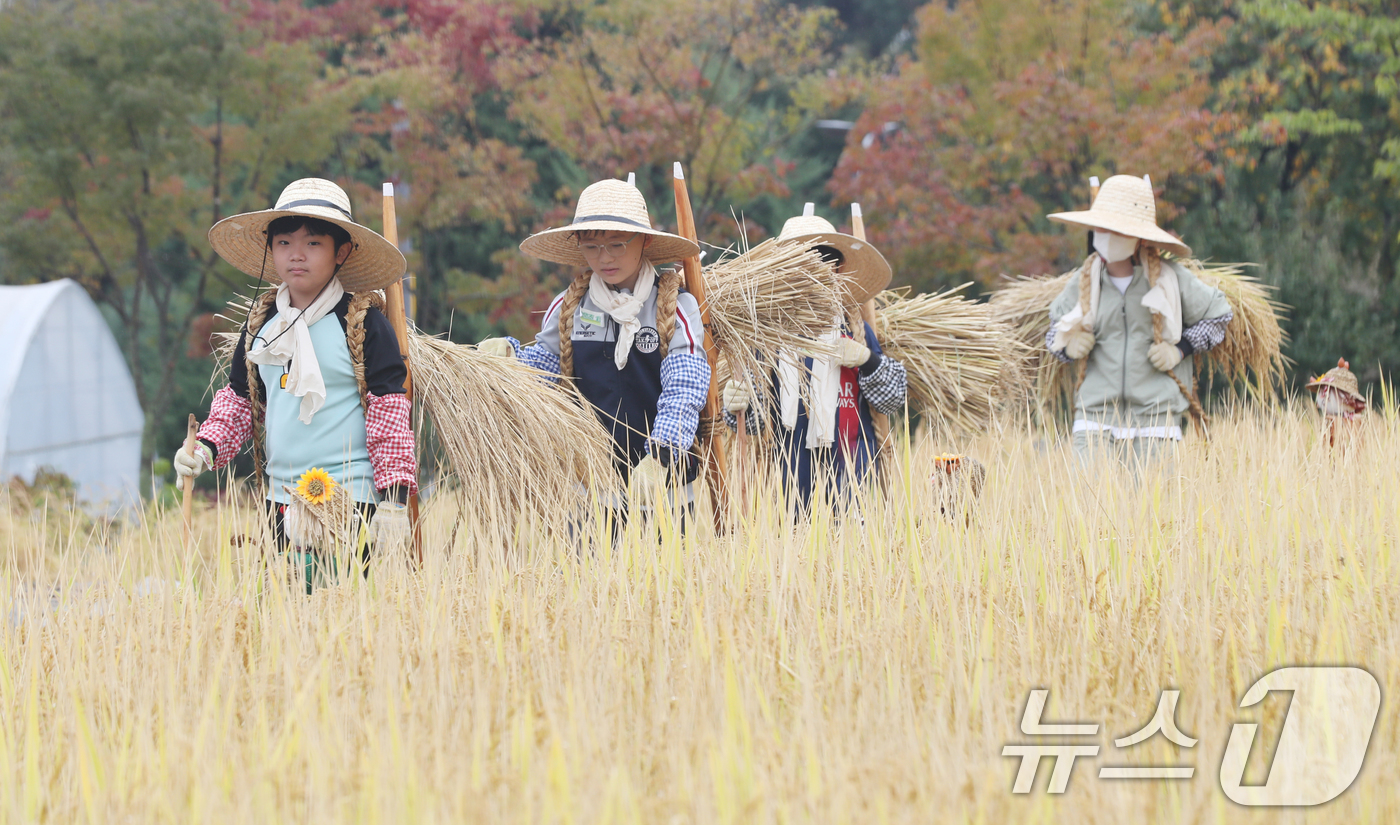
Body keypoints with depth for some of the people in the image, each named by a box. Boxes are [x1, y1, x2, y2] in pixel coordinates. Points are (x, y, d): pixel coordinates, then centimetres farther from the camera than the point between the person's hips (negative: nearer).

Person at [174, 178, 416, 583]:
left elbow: (389, 411, -6)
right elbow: (238, 400, 19)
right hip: (281, 500, 6)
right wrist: (207, 447, 0)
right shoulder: (261, 322, 11)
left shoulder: (362, 322, -5)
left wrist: (393, 502, -10)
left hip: (350, 502, -6)